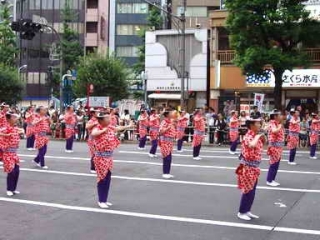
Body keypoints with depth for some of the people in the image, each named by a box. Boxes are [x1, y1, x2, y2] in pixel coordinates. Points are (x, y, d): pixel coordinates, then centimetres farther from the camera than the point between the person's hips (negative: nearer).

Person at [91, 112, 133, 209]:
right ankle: (101, 201, 12)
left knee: (108, 178, 13)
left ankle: (105, 200, 24)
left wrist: (128, 126, 38)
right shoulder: (97, 128, -18)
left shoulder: (110, 127, 5)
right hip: (101, 157, -8)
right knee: (102, 178, 0)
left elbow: (119, 128, 27)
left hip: (109, 157, 8)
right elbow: (93, 134, -43)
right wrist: (103, 130, -37)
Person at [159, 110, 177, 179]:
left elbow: (174, 131, 22)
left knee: (169, 158, 10)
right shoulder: (164, 122, -14)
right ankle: (165, 173, 1)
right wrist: (169, 126, -27)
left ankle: (167, 173, 17)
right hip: (165, 142, -8)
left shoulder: (171, 122, 11)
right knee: (166, 157, -6)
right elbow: (161, 132, -23)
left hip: (170, 142, 8)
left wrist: (175, 124, 8)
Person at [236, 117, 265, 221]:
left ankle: (247, 211, 25)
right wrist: (257, 136, -27)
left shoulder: (256, 136, 8)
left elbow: (260, 147, 23)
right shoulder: (248, 137, -20)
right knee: (248, 191, -1)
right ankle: (241, 212, 11)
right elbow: (251, 145, -42)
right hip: (247, 167, -9)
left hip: (254, 167, 9)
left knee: (252, 191, 14)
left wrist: (262, 138, 6)